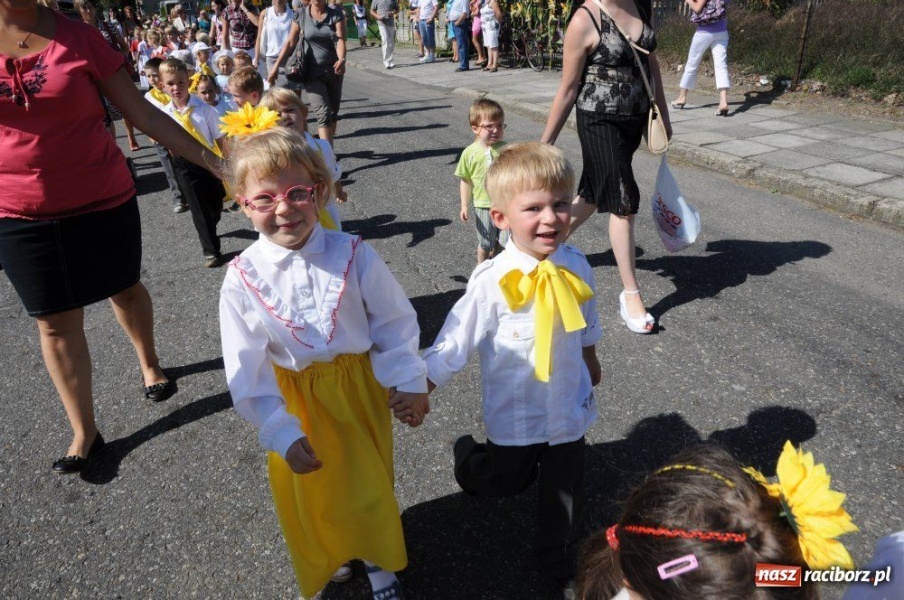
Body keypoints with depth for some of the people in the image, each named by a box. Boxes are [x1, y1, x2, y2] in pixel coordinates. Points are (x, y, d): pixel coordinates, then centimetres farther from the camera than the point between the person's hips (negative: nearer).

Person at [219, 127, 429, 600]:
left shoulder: (353, 255, -16)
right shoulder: (242, 279, -15)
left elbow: (394, 323, -7)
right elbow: (249, 371, -11)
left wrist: (408, 383, -8)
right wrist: (282, 433, -14)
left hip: (359, 387, 0)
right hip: (295, 399, 1)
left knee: (370, 483, 17)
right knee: (308, 492, 18)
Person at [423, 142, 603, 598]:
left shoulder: (576, 266, -12)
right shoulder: (492, 281, -25)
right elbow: (453, 343, -20)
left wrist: (591, 364, 22)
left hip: (569, 407, 4)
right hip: (515, 416, -3)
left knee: (564, 492, 20)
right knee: (506, 482, 19)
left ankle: (559, 561, 47)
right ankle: (468, 457, 53)